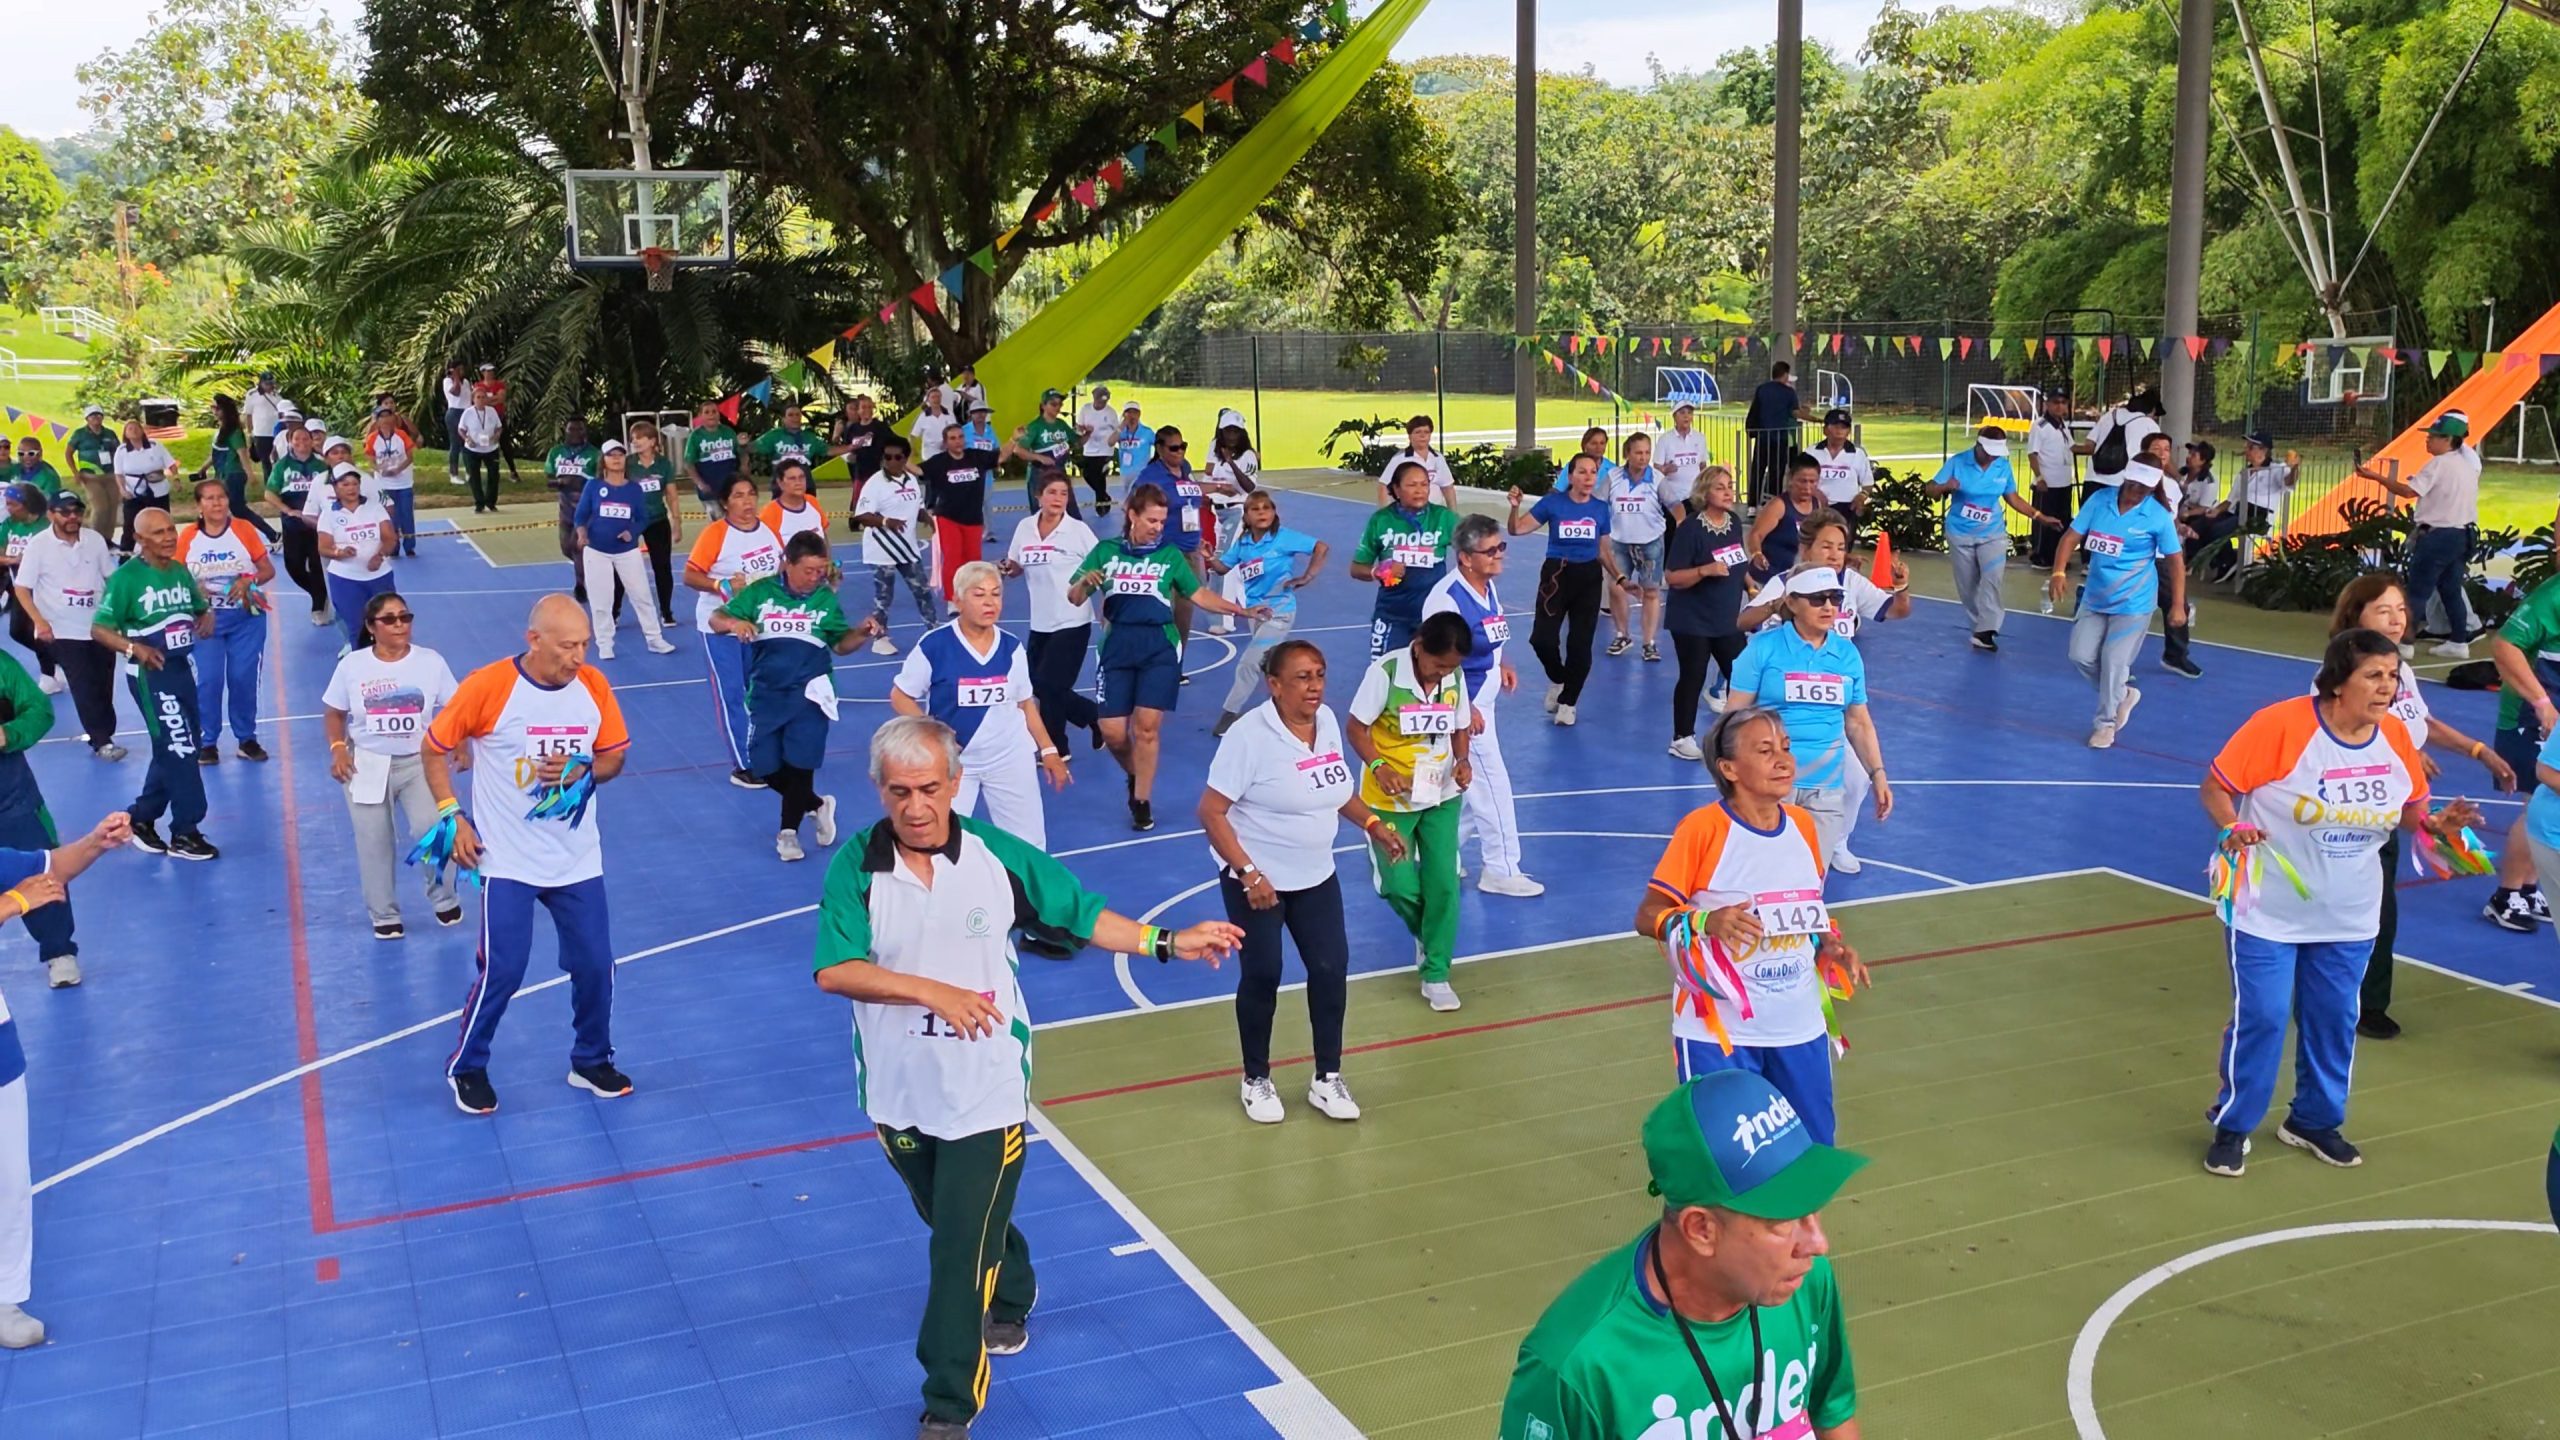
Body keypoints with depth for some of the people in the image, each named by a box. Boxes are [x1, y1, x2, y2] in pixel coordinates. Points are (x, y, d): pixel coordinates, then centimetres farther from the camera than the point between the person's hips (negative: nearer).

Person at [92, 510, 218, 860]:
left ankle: (142, 818, 31)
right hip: (151, 673, -8)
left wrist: (205, 621, -2)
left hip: (183, 667, 8)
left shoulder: (180, 571, 6)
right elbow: (99, 629, -13)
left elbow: (200, 611, 21)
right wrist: (134, 648, -27)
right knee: (179, 747, -6)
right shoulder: (126, 577, -13)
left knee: (183, 745, 15)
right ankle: (184, 833, 4)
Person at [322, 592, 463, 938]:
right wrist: (337, 748, -11)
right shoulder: (352, 664, -4)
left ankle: (444, 899, 15)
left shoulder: (431, 662, -6)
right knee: (374, 844, 7)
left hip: (419, 763, -1)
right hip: (367, 765, 1)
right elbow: (333, 714, 5)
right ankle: (384, 914, 26)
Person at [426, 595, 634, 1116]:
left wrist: (582, 771, -15)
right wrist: (452, 815, -10)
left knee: (594, 964, 7)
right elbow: (433, 748, -3)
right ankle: (466, 1068, 21)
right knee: (502, 969, -2)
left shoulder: (594, 685, -6)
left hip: (577, 859, 4)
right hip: (507, 861, -4)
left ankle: (591, 1062, 28)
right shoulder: (486, 686, -16)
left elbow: (614, 756, 6)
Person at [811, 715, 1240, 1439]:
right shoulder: (857, 864, -13)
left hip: (986, 1092, -2)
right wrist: (933, 990, -32)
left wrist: (1168, 941, -4)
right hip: (899, 1093, 2)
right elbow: (834, 971, -23)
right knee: (955, 1224, 25)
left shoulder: (997, 854, -10)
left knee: (963, 1249, -2)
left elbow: (1079, 914, 0)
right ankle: (1010, 1303, 55)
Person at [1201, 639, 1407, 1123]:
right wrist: (1248, 874, -24)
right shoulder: (1249, 736, -22)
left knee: (1331, 969, 5)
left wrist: (1372, 824, 7)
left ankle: (1327, 1079, 21)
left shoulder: (1327, 721, -1)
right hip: (1258, 879, -6)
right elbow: (1211, 813, -21)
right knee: (1262, 976, 5)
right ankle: (1257, 1080, 25)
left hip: (1316, 876, 6)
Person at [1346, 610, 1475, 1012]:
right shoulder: (1385, 671, -19)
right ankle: (1427, 937, 31)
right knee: (1400, 886, -3)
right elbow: (1357, 727, -12)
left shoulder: (1456, 676, -7)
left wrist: (1462, 761, -15)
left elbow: (1460, 728, 6)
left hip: (1441, 796, 3)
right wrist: (1378, 766, -27)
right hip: (1390, 798, -3)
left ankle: (1436, 973, 13)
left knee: (1443, 883, 0)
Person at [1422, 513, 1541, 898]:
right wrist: (1463, 710, -23)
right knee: (1492, 784, -2)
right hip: (1464, 706, -9)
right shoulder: (1447, 598, -23)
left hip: (1482, 702, 9)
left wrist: (1501, 665, 2)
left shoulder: (1488, 587, 5)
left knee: (1469, 787, 16)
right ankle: (1501, 870, 10)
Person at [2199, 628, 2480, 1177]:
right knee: (2260, 1017, -3)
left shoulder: (2395, 736, -4)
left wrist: (2436, 823, -11)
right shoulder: (2281, 724, -20)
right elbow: (2215, 786, -14)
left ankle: (2315, 1120, 34)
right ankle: (2233, 1127, 16)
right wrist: (2233, 829, -32)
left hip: (2349, 918, 5)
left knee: (2334, 1020, 13)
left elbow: (2407, 807, 11)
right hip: (2269, 910, -5)